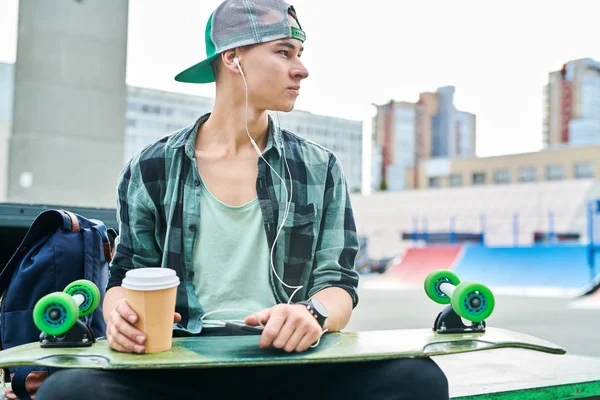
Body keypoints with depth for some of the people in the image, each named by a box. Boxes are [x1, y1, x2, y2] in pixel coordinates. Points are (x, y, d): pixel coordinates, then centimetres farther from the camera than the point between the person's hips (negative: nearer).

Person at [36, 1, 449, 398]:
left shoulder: (319, 170, 8)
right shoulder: (152, 169, 7)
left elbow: (337, 282, 5)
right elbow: (127, 278, 12)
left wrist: (313, 313, -20)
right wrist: (121, 314, -13)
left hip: (291, 362, 1)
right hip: (182, 366, 0)